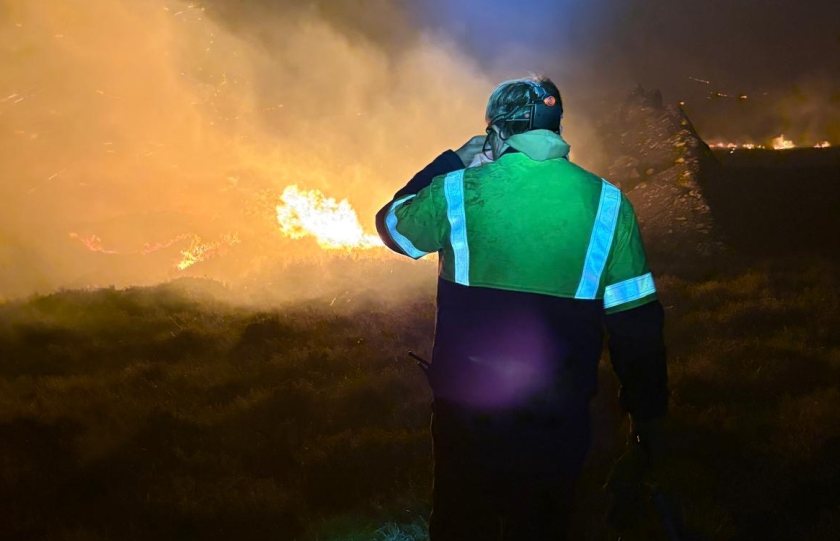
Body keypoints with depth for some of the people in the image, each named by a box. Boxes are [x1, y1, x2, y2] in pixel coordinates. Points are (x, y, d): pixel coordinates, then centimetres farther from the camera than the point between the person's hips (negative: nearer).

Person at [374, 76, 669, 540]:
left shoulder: (457, 191, -10)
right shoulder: (607, 203, -8)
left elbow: (390, 226, 11)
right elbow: (637, 322, -6)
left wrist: (453, 162, 17)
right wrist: (648, 410, 6)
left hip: (466, 412, 0)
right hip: (557, 419, 1)